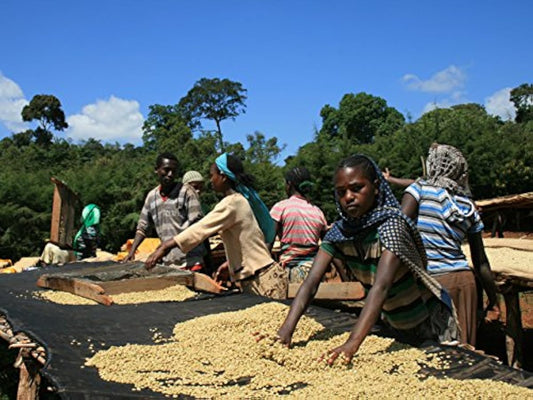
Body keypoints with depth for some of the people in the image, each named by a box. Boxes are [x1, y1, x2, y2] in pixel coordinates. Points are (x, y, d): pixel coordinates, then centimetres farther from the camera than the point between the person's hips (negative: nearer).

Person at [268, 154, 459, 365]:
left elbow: (381, 286, -42)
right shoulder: (339, 232, -12)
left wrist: (353, 343, -53)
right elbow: (311, 281, -23)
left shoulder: (391, 225, -29)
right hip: (392, 324, 5)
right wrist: (286, 330, -38)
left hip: (430, 323, -5)